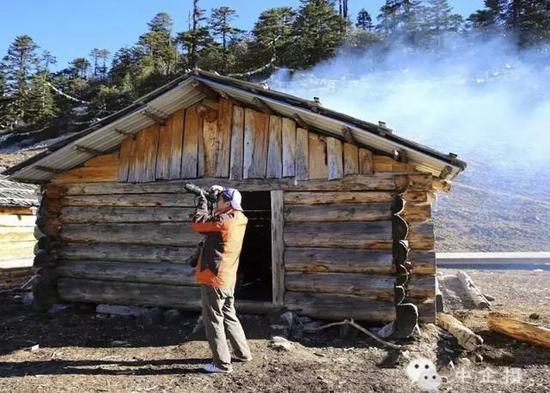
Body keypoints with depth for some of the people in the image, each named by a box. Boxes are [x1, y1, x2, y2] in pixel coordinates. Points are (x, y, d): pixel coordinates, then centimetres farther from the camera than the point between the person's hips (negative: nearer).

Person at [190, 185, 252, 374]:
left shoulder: (222, 221, -20)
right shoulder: (239, 219, 4)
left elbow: (196, 223, -12)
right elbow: (223, 214, 26)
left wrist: (202, 203, 0)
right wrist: (222, 192, 13)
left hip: (214, 278, -9)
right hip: (228, 278, 9)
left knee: (213, 321, 1)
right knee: (229, 316, 21)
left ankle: (222, 363, 7)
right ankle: (243, 353, 30)